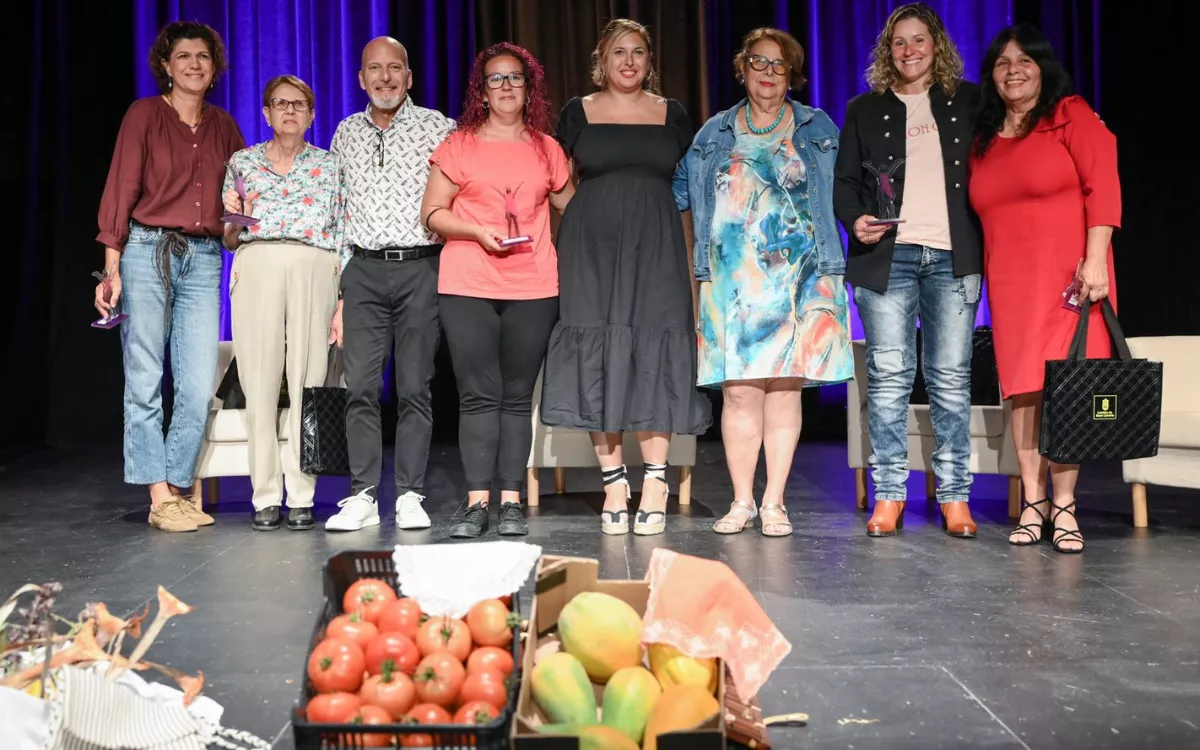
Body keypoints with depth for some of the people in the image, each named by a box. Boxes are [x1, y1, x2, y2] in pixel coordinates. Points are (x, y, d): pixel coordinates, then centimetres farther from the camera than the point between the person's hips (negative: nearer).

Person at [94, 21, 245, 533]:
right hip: (147, 251, -3)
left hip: (203, 259, 3)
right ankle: (160, 498, 3)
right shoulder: (145, 114, 3)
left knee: (199, 387, -3)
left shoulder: (223, 126, 15)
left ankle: (180, 490, 9)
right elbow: (121, 189, -2)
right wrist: (112, 267, -9)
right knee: (145, 383, -2)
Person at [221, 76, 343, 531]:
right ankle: (265, 496, 1)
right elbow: (228, 240, 19)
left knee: (308, 380, -6)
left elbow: (342, 238, 11)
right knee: (259, 379, -5)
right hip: (256, 267, 1)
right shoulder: (242, 163, 17)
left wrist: (343, 303, 2)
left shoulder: (330, 166, 16)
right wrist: (232, 216, -4)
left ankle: (302, 497, -1)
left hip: (314, 269, 0)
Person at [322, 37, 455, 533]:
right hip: (363, 269, 3)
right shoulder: (347, 133, 15)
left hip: (420, 268, -2)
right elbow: (340, 214, 17)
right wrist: (338, 294, 12)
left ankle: (409, 496, 6)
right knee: (360, 385, -2)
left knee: (415, 387, 0)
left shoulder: (437, 127, 4)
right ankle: (362, 497, 5)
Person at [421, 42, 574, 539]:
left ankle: (511, 502, 7)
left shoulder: (546, 148, 14)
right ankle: (477, 503, 1)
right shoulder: (458, 145, 8)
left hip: (533, 288, 2)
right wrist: (478, 231, -10)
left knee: (518, 397, 2)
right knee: (478, 395, -4)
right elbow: (432, 214, 6)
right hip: (467, 287, -1)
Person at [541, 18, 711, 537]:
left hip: (655, 247, 0)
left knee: (653, 353, -5)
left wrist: (693, 257, 5)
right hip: (591, 246, 0)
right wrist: (563, 250, 2)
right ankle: (613, 482, 5)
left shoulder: (672, 115, 11)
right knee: (598, 355, -3)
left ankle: (655, 479, 2)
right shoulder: (578, 113, 9)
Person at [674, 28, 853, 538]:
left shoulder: (818, 129, 12)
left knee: (784, 389, -1)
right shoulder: (714, 134, 14)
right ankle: (742, 501, 9)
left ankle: (774, 504, 8)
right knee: (739, 391, -3)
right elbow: (680, 189, 17)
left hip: (797, 279, 0)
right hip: (732, 281, 1)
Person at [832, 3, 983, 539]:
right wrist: (855, 219, -7)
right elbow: (844, 182, 13)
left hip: (953, 257, 0)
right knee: (888, 377, -2)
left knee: (951, 377, 0)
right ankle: (889, 494, 6)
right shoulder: (864, 110, 14)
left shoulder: (968, 102, 14)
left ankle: (954, 495, 7)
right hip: (886, 256, 0)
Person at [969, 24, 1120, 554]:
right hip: (1010, 284, 4)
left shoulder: (1071, 115, 2)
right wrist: (985, 275, 5)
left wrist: (1095, 260, -16)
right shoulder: (983, 139, 16)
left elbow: (1102, 187, -7)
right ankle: (1033, 504, 8)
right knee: (1023, 389, 2)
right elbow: (981, 213, 14)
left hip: (1067, 275, -4)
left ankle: (1063, 508, 0)